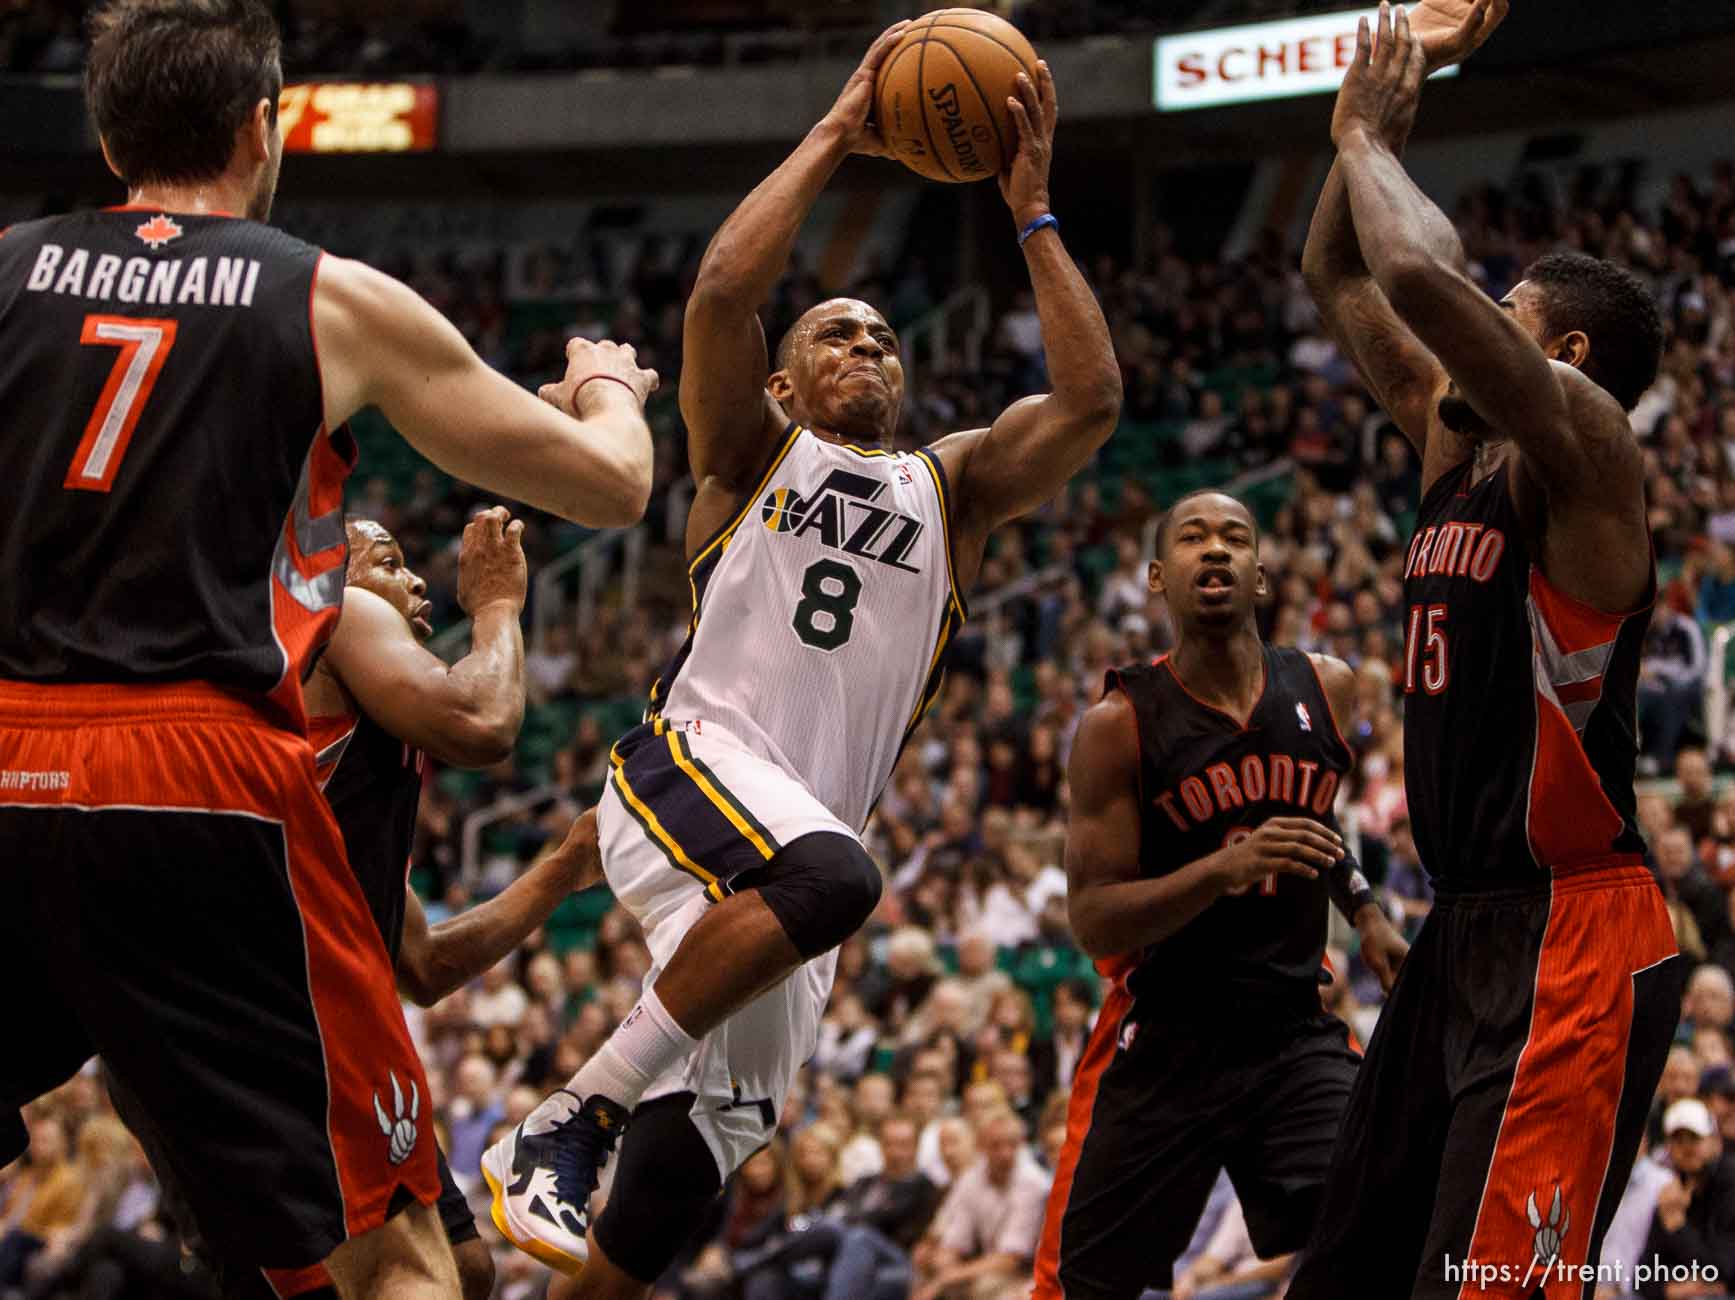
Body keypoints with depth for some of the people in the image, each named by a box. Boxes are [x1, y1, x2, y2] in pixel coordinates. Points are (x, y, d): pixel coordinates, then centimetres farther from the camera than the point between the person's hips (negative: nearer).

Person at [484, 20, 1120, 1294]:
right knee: (835, 876, -37)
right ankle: (564, 1124, -28)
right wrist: (836, 136, -2)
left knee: (700, 1145, -2)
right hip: (688, 763, -5)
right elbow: (724, 289, -7)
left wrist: (1032, 211, 2)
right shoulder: (752, 456, 12)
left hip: (804, 834, 5)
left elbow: (1093, 398, 5)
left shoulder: (951, 486, 21)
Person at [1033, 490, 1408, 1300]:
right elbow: (1093, 922, -15)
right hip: (1162, 1041, -2)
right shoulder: (1119, 724, -11)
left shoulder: (1327, 690, 2)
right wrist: (1227, 869, -29)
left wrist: (1363, 911, 13)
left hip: (1296, 1029, 3)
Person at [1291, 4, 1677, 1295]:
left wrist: (1366, 133, -10)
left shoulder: (1587, 448, -11)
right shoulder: (1453, 440, 14)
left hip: (1574, 936, -10)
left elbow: (1421, 273, -27)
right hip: (1466, 932, 10)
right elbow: (1342, 276, 23)